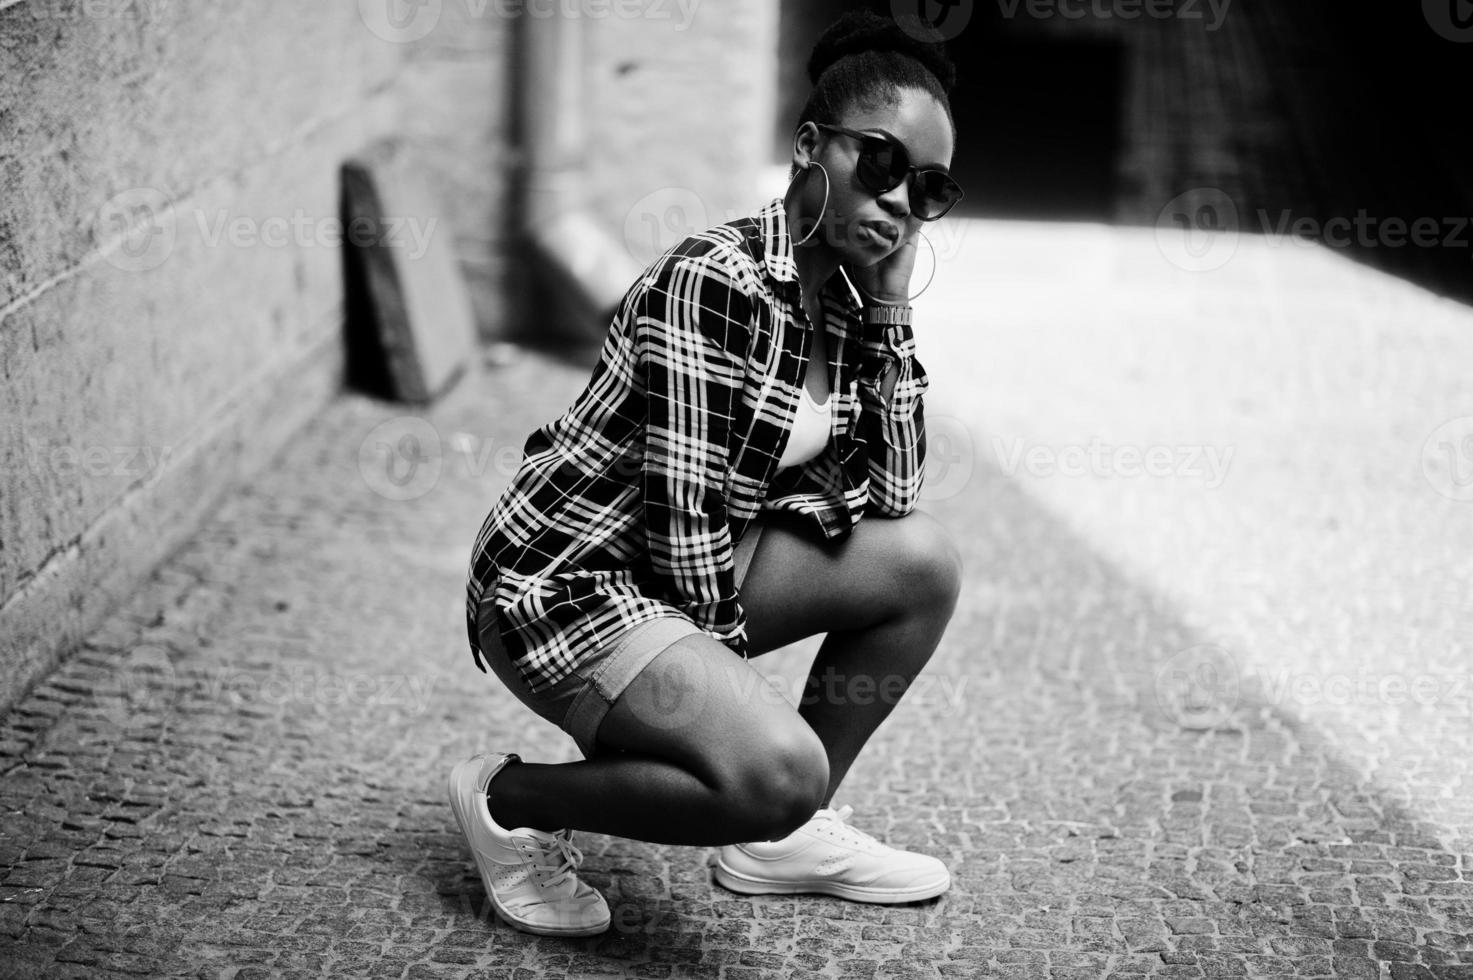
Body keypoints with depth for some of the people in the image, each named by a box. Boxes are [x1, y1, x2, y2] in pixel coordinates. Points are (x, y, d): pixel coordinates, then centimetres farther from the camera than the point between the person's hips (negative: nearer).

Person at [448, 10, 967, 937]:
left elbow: (889, 494, 2)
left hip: (695, 572, 9)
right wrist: (724, 671, -11)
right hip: (563, 582, -9)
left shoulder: (848, 296, 4)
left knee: (924, 559, -1)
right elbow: (683, 518, -23)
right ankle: (508, 800, -4)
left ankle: (791, 836, 11)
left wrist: (893, 307, -5)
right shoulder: (716, 284, -23)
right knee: (777, 772, -28)